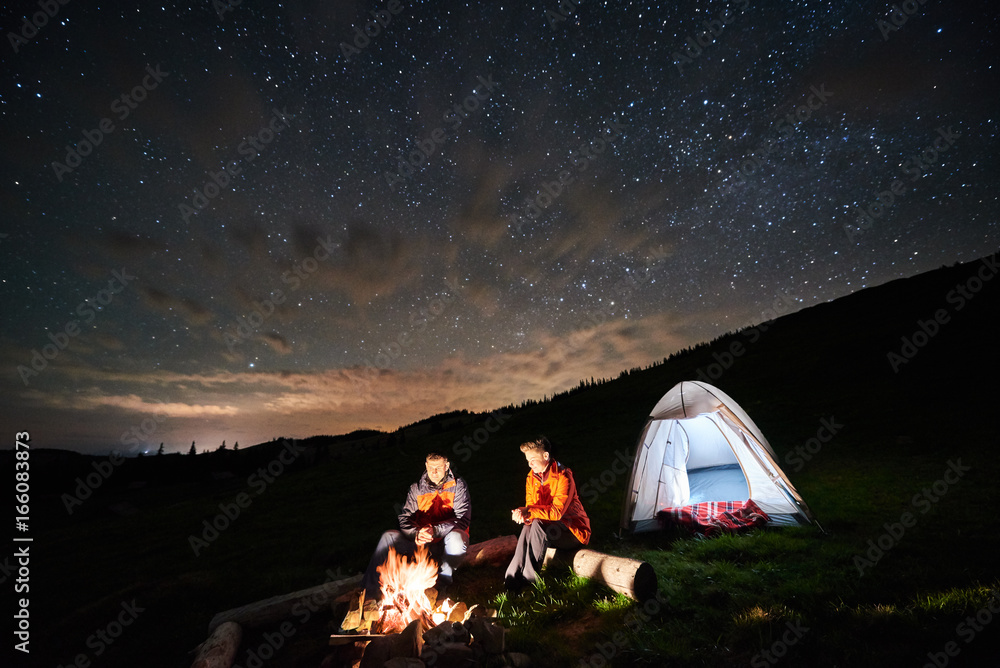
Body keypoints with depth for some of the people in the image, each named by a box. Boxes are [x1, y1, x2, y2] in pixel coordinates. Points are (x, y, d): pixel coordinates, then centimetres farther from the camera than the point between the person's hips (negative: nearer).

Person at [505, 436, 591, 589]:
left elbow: (557, 511, -29)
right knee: (528, 527, -27)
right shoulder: (532, 477, 1)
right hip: (548, 528, 6)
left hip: (573, 531, -5)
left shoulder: (563, 477, -20)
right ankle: (512, 579, -25)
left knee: (538, 523, -32)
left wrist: (529, 512, -35)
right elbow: (530, 507, -3)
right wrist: (523, 514, -27)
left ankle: (529, 577, -24)